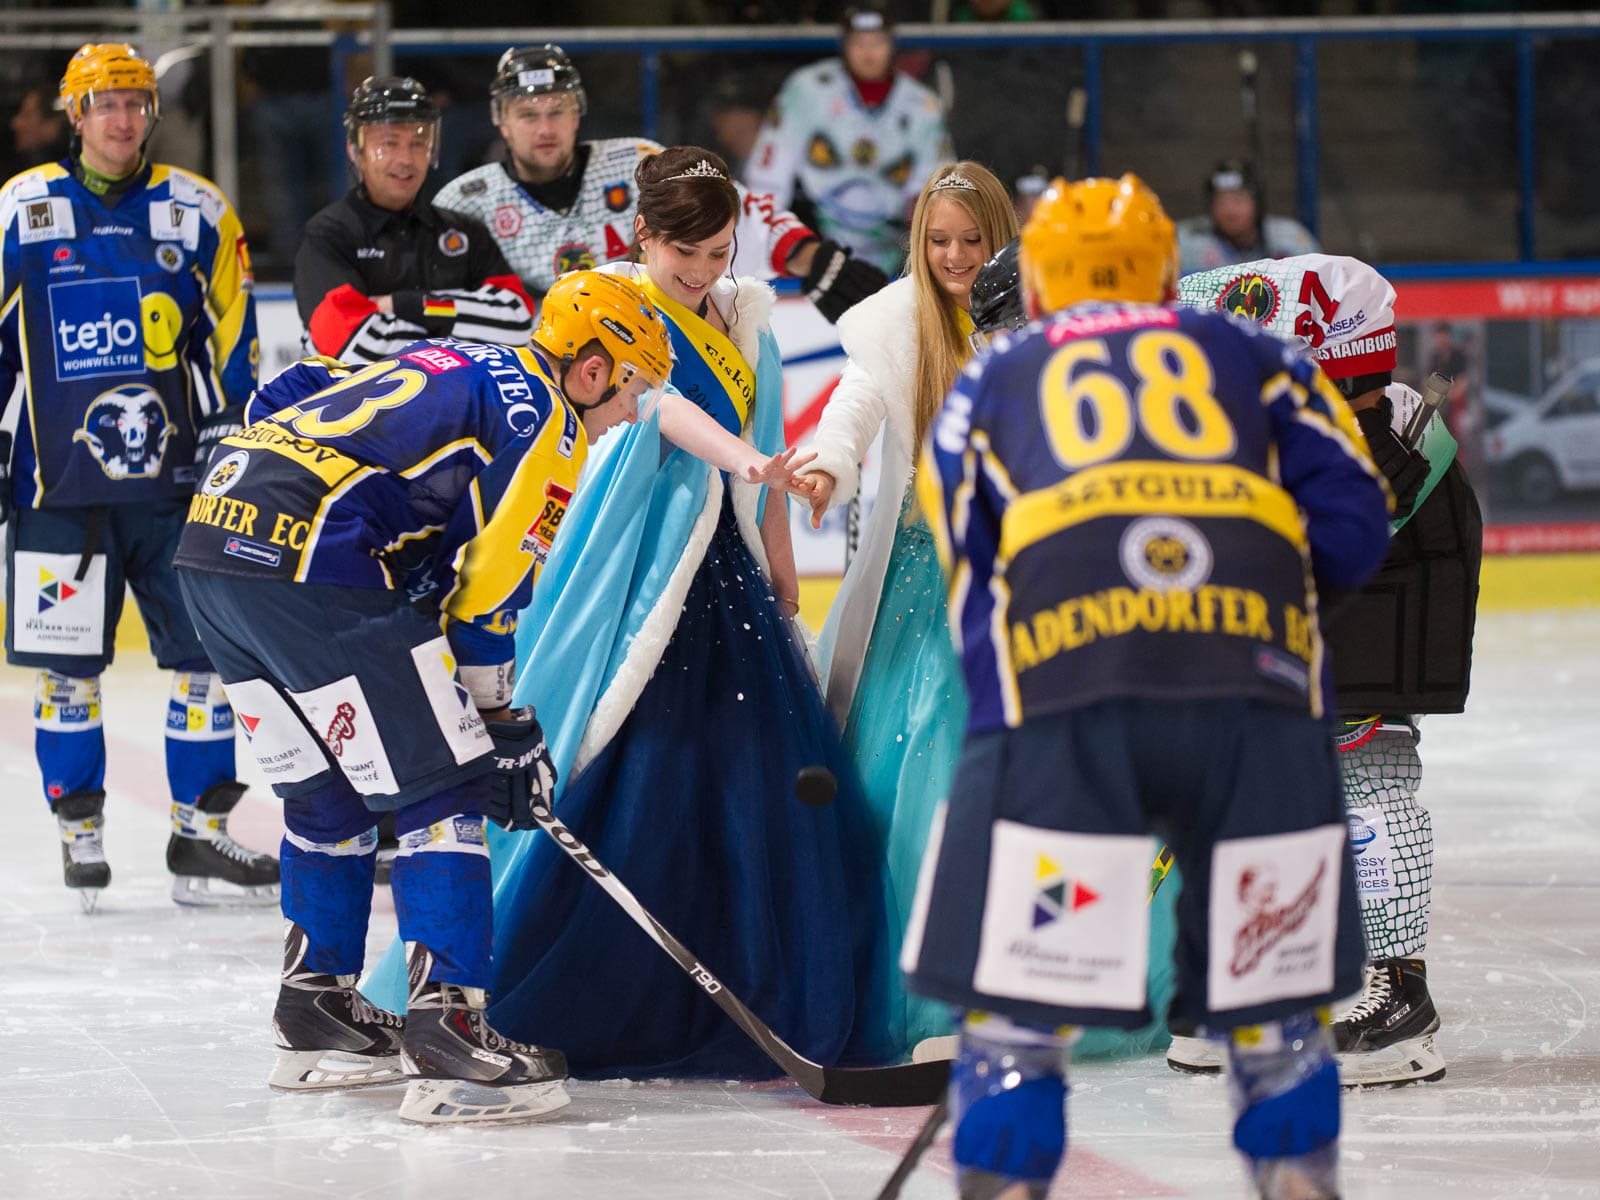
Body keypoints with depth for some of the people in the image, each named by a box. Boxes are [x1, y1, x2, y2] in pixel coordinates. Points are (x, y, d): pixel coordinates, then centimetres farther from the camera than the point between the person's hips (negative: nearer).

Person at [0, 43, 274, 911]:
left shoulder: (197, 213, 6)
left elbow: (232, 342, 10)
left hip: (177, 480, 1)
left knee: (211, 653, 1)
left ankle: (201, 838, 10)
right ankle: (79, 833, 14)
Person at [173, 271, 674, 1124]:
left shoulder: (454, 366, 27)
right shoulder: (544, 421, 1)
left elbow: (285, 398, 28)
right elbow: (489, 589, -3)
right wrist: (500, 723, 7)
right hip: (310, 563, -9)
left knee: (326, 790, 22)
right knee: (441, 786, -4)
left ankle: (317, 1008, 29)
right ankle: (444, 1030, -11)